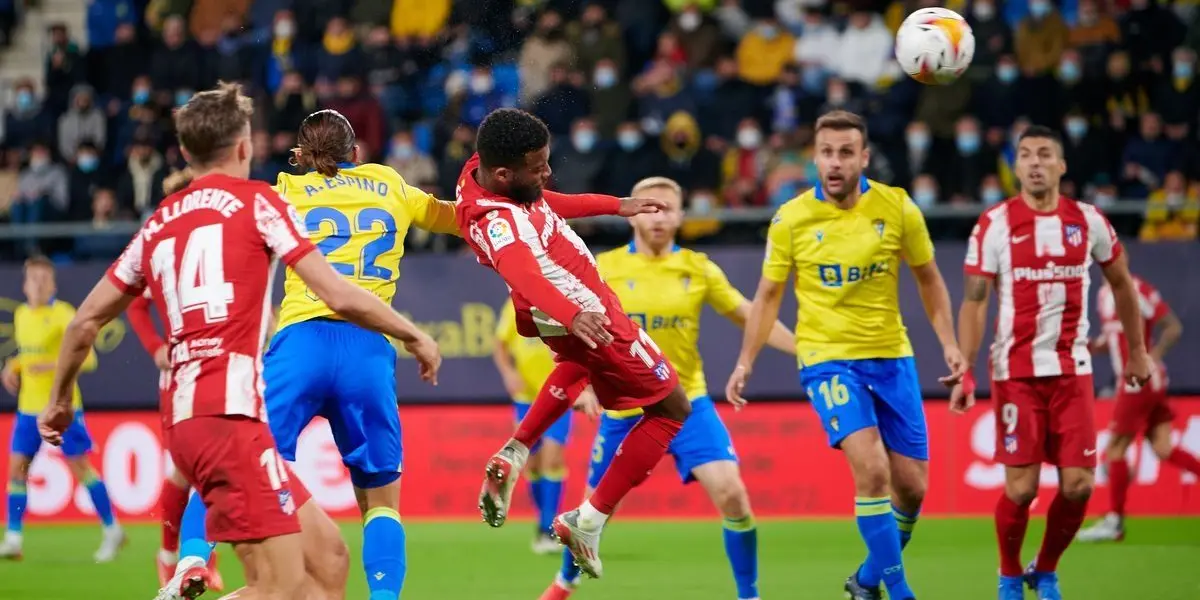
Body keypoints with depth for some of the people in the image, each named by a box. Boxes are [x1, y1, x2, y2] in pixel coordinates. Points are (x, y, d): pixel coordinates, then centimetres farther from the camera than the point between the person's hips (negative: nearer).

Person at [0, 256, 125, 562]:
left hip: (61, 405, -6)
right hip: (29, 407, 6)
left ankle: (112, 530, 11)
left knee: (80, 467, -2)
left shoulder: (63, 314, -11)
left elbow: (88, 357, -15)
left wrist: (53, 365, -29)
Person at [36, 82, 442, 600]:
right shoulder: (255, 201, 3)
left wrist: (60, 400, 36)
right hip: (229, 411, -7)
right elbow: (339, 297, -3)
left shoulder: (158, 225, 19)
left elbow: (86, 320, 22)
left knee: (327, 556, 10)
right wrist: (414, 335, 10)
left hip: (185, 416, 7)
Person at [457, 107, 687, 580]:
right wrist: (571, 314, -73)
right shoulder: (497, 222, -36)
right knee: (671, 409, 7)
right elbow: (522, 273, -56)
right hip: (588, 317, -10)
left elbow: (547, 203, 11)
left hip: (572, 316, 10)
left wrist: (615, 205, 19)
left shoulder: (479, 170, -8)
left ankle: (514, 453, 32)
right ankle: (588, 523, 5)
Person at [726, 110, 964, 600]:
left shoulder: (898, 208, -4)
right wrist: (745, 362, 0)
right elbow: (768, 295, 5)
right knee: (871, 470, -22)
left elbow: (928, 279, 9)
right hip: (827, 357, -3)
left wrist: (949, 343, 1)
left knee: (911, 486, 3)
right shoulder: (791, 218, -6)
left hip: (891, 356, 3)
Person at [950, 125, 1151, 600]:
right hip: (1015, 372, -2)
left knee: (1078, 485, -4)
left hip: (1072, 369, 2)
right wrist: (964, 372, -10)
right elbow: (974, 300, -3)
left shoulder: (1088, 221, 3)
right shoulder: (995, 223, -3)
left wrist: (1137, 351, 18)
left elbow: (1121, 283, 17)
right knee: (1020, 487, -6)